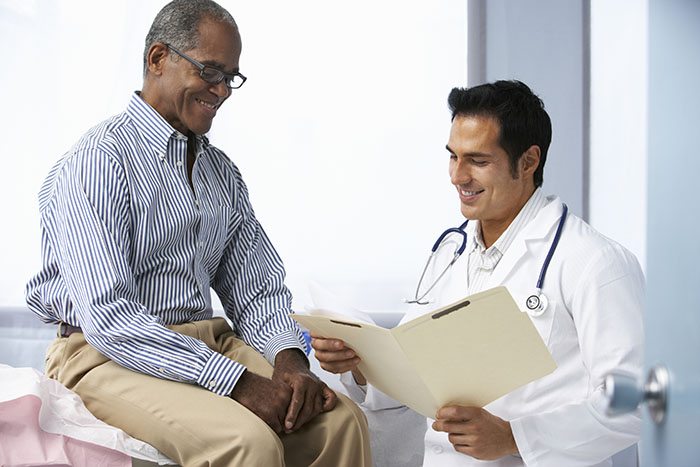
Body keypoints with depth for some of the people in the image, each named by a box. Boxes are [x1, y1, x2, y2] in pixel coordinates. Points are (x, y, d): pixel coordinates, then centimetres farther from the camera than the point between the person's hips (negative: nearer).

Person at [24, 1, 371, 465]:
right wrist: (238, 383, -26)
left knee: (341, 418, -16)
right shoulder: (98, 161, -11)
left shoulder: (223, 173, 15)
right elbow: (108, 318, -20)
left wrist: (289, 358, -11)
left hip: (208, 341, 7)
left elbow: (257, 291, 13)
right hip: (110, 356, -7)